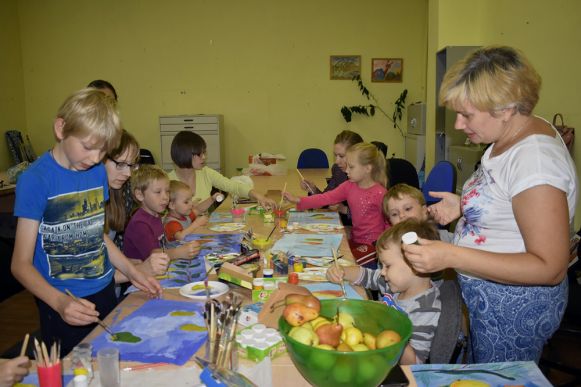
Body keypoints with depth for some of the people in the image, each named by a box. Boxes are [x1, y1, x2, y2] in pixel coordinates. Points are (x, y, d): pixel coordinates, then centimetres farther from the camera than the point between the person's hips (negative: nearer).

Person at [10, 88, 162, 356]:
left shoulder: (98, 171, 1)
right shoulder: (35, 180, -17)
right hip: (64, 305, -5)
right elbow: (21, 263, -17)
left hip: (105, 291, 6)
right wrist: (59, 302, -33)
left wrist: (132, 272, 1)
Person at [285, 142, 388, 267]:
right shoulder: (349, 186, 3)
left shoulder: (380, 193, -16)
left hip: (372, 244, -6)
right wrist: (298, 200, -12)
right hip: (355, 240, 7)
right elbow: (327, 198, -4)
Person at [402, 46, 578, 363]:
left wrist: (451, 257, -35)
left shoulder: (536, 158, -28)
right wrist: (463, 207, 1)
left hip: (515, 309, -9)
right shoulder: (509, 138, 1)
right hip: (486, 297, 9)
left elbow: (550, 268, -29)